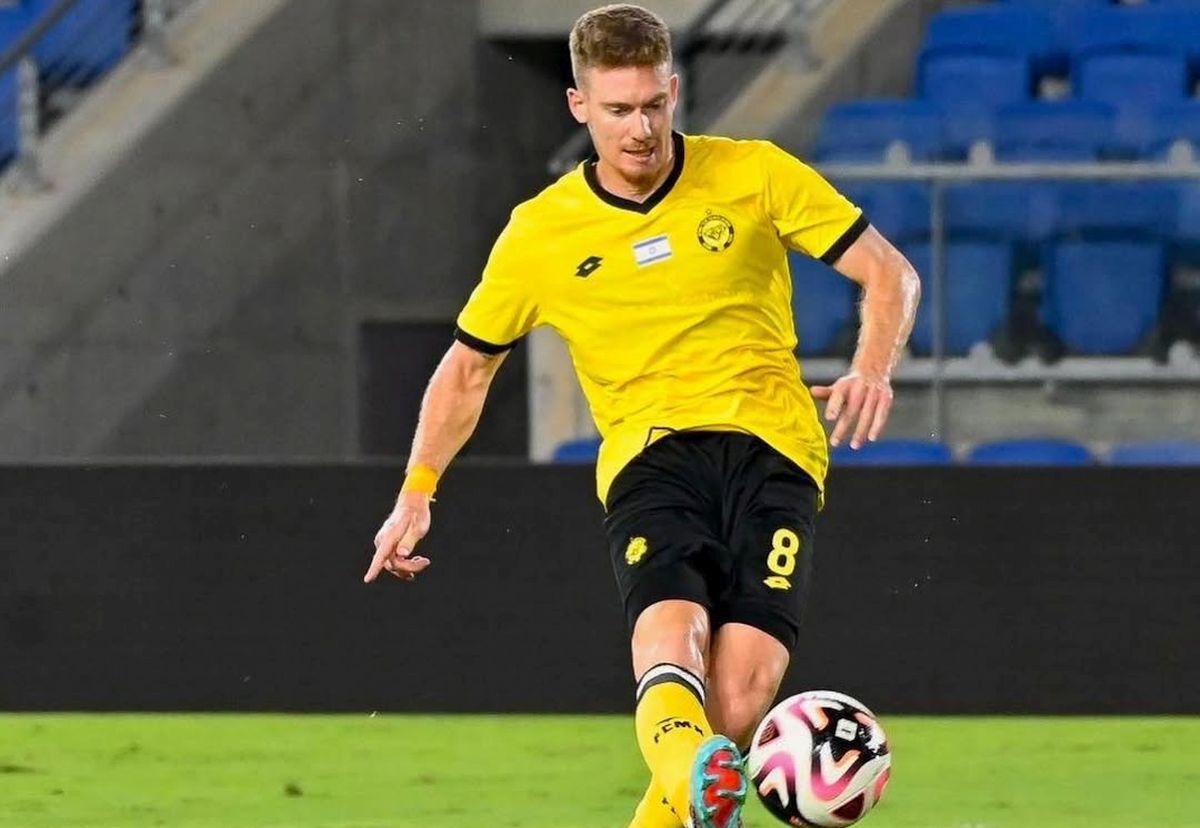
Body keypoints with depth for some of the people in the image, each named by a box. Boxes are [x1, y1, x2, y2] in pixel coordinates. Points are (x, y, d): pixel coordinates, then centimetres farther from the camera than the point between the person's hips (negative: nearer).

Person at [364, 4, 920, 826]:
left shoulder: (754, 175, 4)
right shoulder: (539, 234, 8)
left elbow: (889, 271, 7)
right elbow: (469, 365, 22)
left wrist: (874, 370, -12)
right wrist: (417, 493, 15)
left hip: (770, 443, 0)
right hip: (647, 452, 0)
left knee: (744, 683, -21)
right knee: (670, 635, -32)